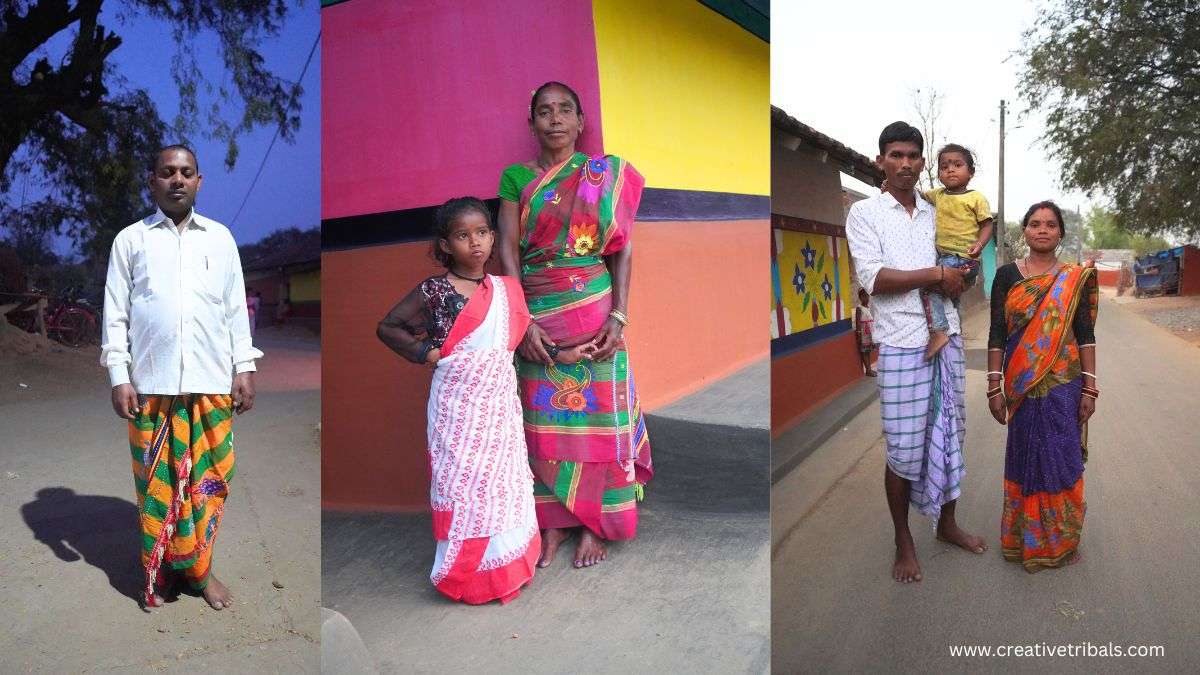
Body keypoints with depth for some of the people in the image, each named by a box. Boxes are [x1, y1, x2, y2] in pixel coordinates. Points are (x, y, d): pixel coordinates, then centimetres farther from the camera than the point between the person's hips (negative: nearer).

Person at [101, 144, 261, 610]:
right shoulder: (130, 239, 5)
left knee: (207, 479, 6)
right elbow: (115, 314, 4)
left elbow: (235, 308, 9)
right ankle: (159, 572, 21)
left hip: (212, 382, 1)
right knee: (156, 482, 6)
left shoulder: (220, 237, 9)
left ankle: (199, 568, 21)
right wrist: (119, 378, -4)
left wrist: (244, 368, 3)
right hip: (152, 384, -1)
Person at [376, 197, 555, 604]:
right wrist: (425, 352, -10)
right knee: (461, 480, 3)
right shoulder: (435, 290, -7)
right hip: (458, 404, -4)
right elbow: (387, 327, -1)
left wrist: (560, 354, 1)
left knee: (503, 477, 10)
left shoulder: (505, 289, 5)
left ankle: (504, 566, 25)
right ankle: (466, 573, 17)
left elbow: (518, 336, 11)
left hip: (499, 400, 4)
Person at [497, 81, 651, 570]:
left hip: (594, 312, -1)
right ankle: (553, 520, 20)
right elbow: (508, 249, -1)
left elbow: (622, 248, 0)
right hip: (536, 316, 1)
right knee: (545, 419, 6)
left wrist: (618, 316, -11)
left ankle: (594, 523, 17)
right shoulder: (516, 177, 5)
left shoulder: (607, 174, 3)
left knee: (595, 415, 3)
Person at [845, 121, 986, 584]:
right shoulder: (865, 213, -1)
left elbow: (960, 269, 23)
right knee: (904, 447, -1)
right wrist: (937, 274, -10)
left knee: (948, 435, 13)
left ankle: (947, 523, 30)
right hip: (902, 344, -5)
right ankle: (903, 542, 14)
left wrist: (959, 280, 1)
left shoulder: (935, 214, 14)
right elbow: (873, 279, -13)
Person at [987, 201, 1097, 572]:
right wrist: (994, 386, -4)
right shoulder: (1007, 275, 1)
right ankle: (1027, 538, 25)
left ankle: (1061, 538, 23)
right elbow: (997, 333, -1)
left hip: (1064, 384, 0)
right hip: (1021, 385, 0)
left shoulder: (1076, 279, 2)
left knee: (1062, 456, 5)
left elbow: (1086, 335, 2)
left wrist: (1090, 387, -2)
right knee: (1025, 455, 9)